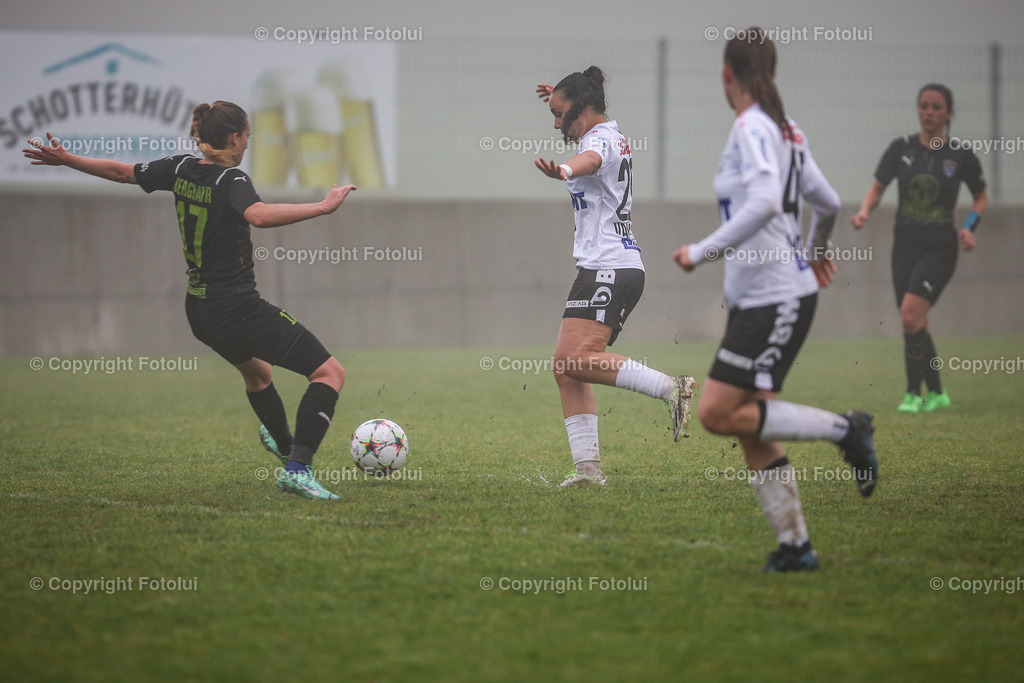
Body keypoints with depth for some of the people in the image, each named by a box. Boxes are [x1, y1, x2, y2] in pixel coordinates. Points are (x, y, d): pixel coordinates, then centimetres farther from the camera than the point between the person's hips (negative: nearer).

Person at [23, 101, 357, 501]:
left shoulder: (181, 169, 4)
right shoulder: (230, 181, -18)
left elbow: (121, 172, 16)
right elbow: (259, 215, -41)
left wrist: (64, 159, 31)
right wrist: (323, 208, -40)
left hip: (200, 310, 9)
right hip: (240, 309, -9)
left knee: (257, 370, 37)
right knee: (330, 372, -10)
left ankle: (284, 446, 60)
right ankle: (297, 469, -23)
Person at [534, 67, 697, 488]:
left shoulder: (599, 138, -9)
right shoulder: (613, 135, 21)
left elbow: (590, 159, -37)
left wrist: (564, 171, -59)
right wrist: (560, 96, 50)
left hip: (608, 268, -10)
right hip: (609, 268, 10)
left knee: (576, 360, -23)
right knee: (566, 369, 4)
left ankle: (672, 389, -22)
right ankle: (588, 467, -1)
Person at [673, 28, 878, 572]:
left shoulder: (752, 127, -13)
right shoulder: (787, 132, 12)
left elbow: (763, 204, -28)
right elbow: (828, 203, 22)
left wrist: (701, 253, -20)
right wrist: (815, 251, 42)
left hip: (773, 298, -9)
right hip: (757, 299, 9)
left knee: (717, 415, -10)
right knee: (751, 432, 6)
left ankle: (844, 429, -6)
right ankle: (794, 545, 6)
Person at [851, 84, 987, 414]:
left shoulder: (960, 155, -3)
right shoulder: (902, 148, 2)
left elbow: (981, 197, 11)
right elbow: (877, 188, 4)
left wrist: (969, 226, -6)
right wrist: (864, 211, -16)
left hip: (940, 249, -4)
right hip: (905, 245, 4)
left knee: (910, 315, -19)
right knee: (915, 325, 7)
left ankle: (914, 393, -9)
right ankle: (937, 393, 23)